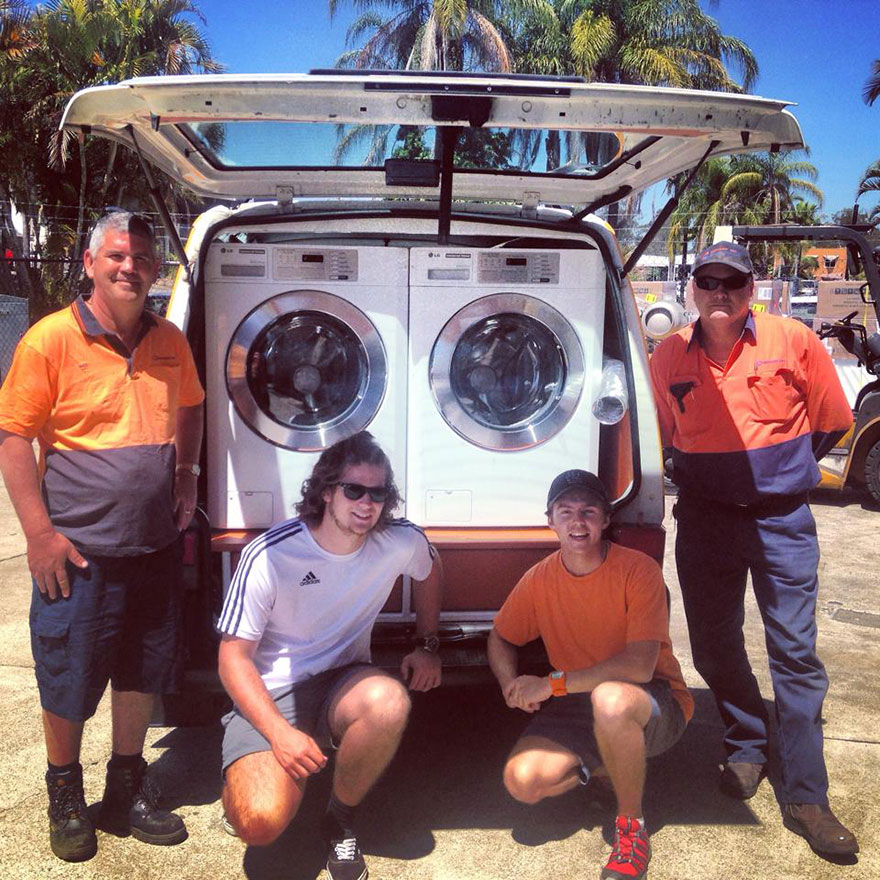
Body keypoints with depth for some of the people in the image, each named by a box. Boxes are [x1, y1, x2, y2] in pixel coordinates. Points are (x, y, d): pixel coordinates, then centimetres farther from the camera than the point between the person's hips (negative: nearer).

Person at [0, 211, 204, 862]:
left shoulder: (169, 342, 4)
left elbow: (190, 408, 20)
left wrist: (187, 473, 4)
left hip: (155, 545, 5)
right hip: (81, 551, -5)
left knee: (142, 672, 17)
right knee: (68, 681, 9)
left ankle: (128, 787, 37)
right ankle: (65, 798, 33)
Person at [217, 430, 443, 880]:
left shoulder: (400, 542, -10)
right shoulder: (269, 556, -20)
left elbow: (429, 572, 17)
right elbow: (234, 657, -14)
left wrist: (427, 645, 14)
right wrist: (280, 733, -26)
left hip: (341, 680, 3)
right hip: (271, 694, -3)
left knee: (390, 702, -34)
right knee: (262, 821, -27)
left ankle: (340, 817, -4)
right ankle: (243, 775, 14)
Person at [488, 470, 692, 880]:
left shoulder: (638, 570, -18)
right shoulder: (539, 579, -4)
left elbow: (639, 665, -27)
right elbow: (501, 639, 10)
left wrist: (552, 684, -27)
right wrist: (512, 685, -12)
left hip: (656, 704, -4)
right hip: (576, 707, 5)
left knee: (610, 698, -40)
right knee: (522, 779, -20)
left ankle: (631, 824, -14)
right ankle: (606, 768, 12)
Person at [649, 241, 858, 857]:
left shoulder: (794, 342, -6)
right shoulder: (669, 357, -1)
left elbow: (831, 422, 7)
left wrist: (779, 470, 10)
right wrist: (708, 475, 11)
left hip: (781, 518, -2)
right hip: (705, 519, 3)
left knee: (796, 652, -1)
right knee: (715, 648, 11)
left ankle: (805, 798, 9)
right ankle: (747, 749, 35)